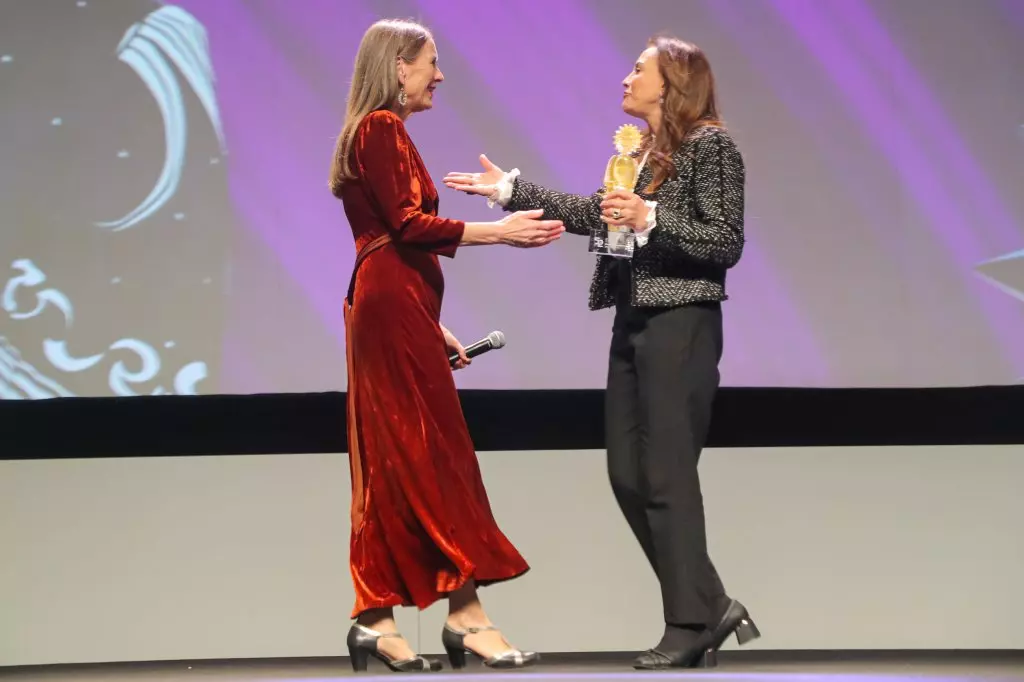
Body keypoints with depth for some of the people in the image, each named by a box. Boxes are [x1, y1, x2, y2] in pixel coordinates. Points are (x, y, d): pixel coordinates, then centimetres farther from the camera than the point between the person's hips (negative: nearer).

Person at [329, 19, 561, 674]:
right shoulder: (382, 129, -8)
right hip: (394, 306, -10)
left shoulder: (382, 133, 22)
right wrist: (497, 232, -17)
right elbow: (408, 224, -17)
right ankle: (466, 614, -9)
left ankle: (374, 621, 6)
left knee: (393, 463, 7)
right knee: (436, 454, -9)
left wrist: (435, 328, 21)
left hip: (396, 310, 10)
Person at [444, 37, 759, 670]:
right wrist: (510, 189, 21)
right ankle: (711, 605, 15)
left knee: (667, 477, -7)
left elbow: (727, 241, -13)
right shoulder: (641, 148, 15)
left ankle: (691, 626, 2)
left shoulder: (711, 143, -8)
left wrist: (651, 219, -22)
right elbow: (596, 213, 22)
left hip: (681, 326, -9)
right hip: (634, 322, 9)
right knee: (628, 476, 7)